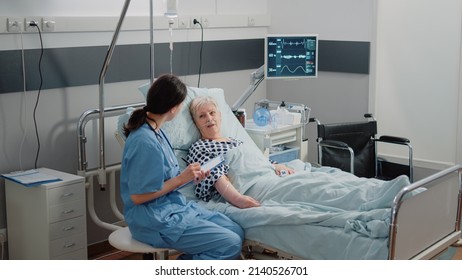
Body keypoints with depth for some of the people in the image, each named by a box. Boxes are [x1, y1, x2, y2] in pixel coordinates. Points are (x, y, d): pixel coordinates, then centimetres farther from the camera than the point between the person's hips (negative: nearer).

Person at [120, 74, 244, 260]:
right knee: (230, 245, -13)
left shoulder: (156, 132, 6)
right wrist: (181, 179, -16)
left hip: (175, 206, 10)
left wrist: (190, 176, 2)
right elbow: (137, 196, -21)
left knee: (237, 232, 2)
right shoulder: (144, 142, -23)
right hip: (156, 220, -10)